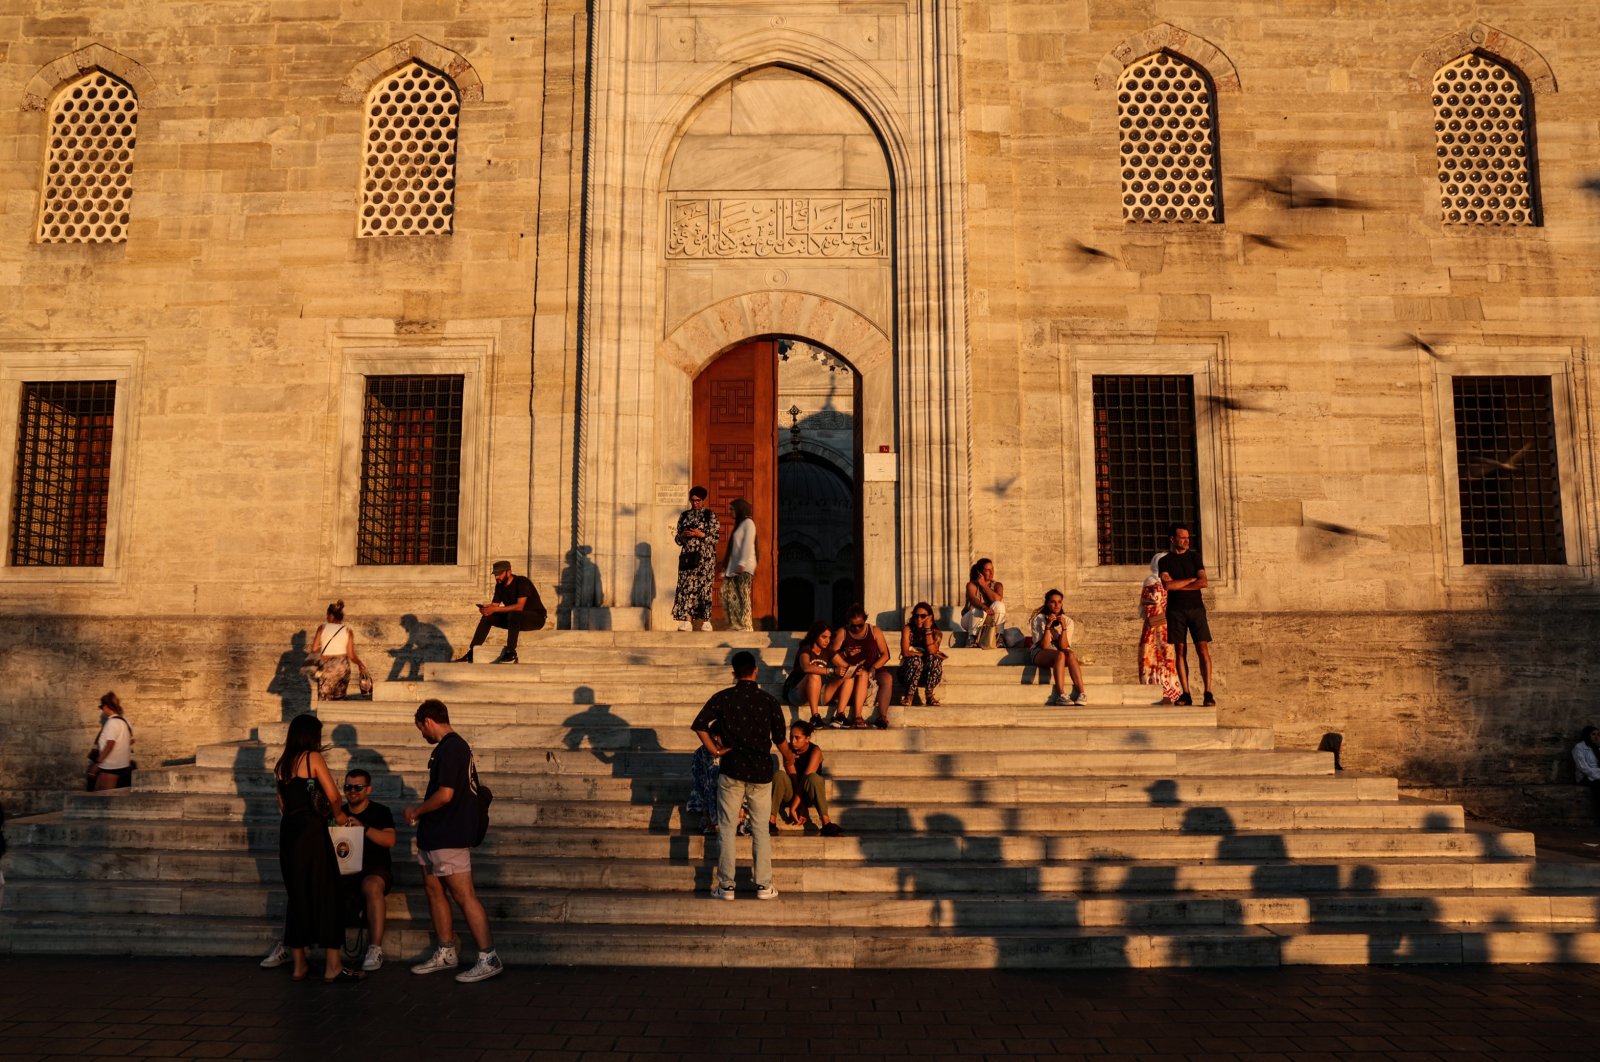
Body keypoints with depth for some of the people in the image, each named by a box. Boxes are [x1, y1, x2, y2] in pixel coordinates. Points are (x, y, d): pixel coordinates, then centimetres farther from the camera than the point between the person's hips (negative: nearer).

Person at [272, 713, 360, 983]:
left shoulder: (282, 764, 14)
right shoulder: (313, 757, -6)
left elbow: (282, 803, 17)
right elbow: (333, 795, -7)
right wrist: (339, 815, 10)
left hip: (288, 830, 7)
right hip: (311, 830, -7)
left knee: (297, 895, 13)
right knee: (325, 894, -3)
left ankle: (299, 964, 18)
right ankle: (332, 967, -3)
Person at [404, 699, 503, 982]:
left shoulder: (449, 748, -17)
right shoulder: (457, 745, 16)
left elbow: (445, 794, -24)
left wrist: (416, 812, -9)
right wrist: (422, 810, 22)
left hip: (449, 836, -11)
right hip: (435, 836, 11)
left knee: (463, 895, -9)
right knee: (433, 890, 16)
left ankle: (488, 959, -6)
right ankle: (445, 953, 26)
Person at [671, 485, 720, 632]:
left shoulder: (710, 515, 3)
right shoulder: (684, 515, 14)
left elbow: (716, 537, -2)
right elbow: (678, 538, 15)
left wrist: (701, 534, -15)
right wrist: (683, 535, -7)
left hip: (705, 556, -3)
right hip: (687, 556, 3)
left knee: (704, 587, -6)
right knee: (686, 587, -4)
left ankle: (706, 621, -3)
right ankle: (687, 621, -3)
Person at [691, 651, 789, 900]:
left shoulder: (722, 698, -3)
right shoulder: (769, 700, -2)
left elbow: (699, 725, -13)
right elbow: (780, 738, 2)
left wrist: (714, 751, -2)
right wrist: (788, 757, 21)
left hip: (731, 770, -1)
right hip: (761, 772, 1)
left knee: (726, 829, 7)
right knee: (761, 829, 10)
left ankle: (726, 886, 9)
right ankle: (764, 886, 12)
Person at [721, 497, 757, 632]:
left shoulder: (748, 522, -2)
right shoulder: (739, 524, 24)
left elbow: (748, 544, -14)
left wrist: (742, 563, -22)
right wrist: (726, 567, 16)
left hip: (744, 567, -9)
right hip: (734, 567, 9)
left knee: (743, 597, -10)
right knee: (727, 592, 2)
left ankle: (745, 626, -9)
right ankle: (735, 625, 3)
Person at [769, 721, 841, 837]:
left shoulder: (815, 751, -17)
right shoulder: (789, 749, -10)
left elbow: (805, 780, -25)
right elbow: (793, 777, -18)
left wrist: (793, 808, -30)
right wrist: (801, 810, -27)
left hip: (809, 795, -2)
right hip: (793, 791, 2)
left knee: (813, 778, -34)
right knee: (779, 775, -27)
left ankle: (826, 824, -38)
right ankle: (771, 822, -32)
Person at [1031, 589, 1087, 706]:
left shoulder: (1067, 621, 2)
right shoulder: (1039, 619, -6)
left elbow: (1063, 646, -9)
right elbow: (1044, 646, -14)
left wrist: (1064, 628, -20)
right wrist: (1048, 626, -23)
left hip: (1060, 653, 3)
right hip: (1041, 654, -3)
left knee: (1070, 654, -33)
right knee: (1060, 655, -35)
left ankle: (1081, 693, -39)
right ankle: (1061, 695, -44)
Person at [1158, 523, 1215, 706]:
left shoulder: (1194, 556, 9)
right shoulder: (1164, 561, 6)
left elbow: (1204, 583, -4)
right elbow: (1167, 585, -11)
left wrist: (1178, 585, -7)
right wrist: (1191, 579, -6)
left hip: (1196, 608, 0)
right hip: (1175, 610, 0)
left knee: (1203, 649, -8)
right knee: (1180, 652, -1)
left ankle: (1208, 693, -10)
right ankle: (1186, 694, 2)